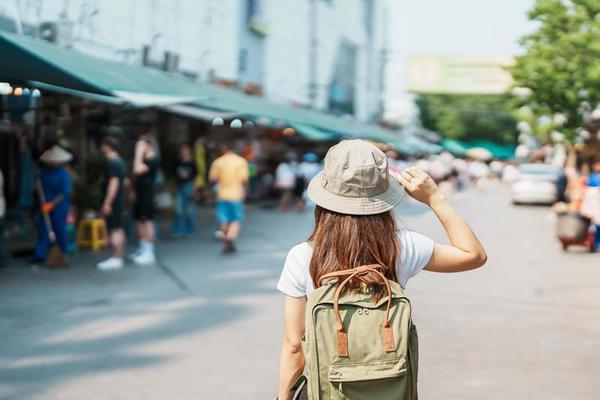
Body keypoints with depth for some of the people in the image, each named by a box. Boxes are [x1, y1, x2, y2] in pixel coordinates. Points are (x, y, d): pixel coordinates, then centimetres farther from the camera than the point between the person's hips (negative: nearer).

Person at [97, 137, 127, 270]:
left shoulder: (112, 162, -16)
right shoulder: (119, 161, 15)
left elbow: (114, 183, -23)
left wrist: (107, 203, -24)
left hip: (112, 201, -10)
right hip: (119, 200, 10)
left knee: (114, 229, -9)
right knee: (119, 229, 13)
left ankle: (116, 259, -8)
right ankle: (120, 257, 18)